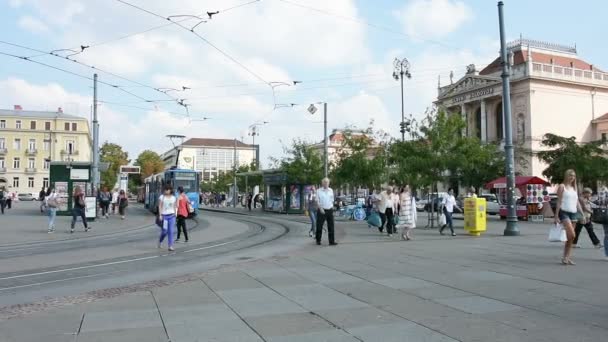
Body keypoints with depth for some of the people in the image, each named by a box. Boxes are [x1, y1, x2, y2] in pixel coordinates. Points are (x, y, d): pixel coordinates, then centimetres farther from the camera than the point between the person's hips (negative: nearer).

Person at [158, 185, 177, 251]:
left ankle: (170, 246, -2)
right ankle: (160, 241, 30)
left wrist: (175, 215, 9)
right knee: (164, 231, 0)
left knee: (171, 231, -4)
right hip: (164, 216, -2)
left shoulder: (174, 198, 7)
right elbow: (160, 206, -4)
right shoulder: (161, 197, -2)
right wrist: (160, 215, -12)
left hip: (171, 216, 2)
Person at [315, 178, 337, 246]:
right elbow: (317, 201, -4)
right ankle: (318, 240, 17)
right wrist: (321, 208, -14)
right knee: (319, 226, 3)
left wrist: (332, 207, 10)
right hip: (322, 210, -3)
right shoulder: (319, 191, -2)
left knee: (331, 226, 1)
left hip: (330, 210, 3)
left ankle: (332, 241, 5)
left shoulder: (331, 190, 9)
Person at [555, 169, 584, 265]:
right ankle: (566, 257, -8)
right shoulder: (562, 186, -1)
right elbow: (559, 202, -5)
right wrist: (556, 216, -10)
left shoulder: (574, 188, 18)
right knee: (572, 235, -19)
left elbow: (577, 202, 19)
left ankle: (566, 257, 11)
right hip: (564, 212, -6)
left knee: (569, 237, 5)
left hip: (573, 213, 6)